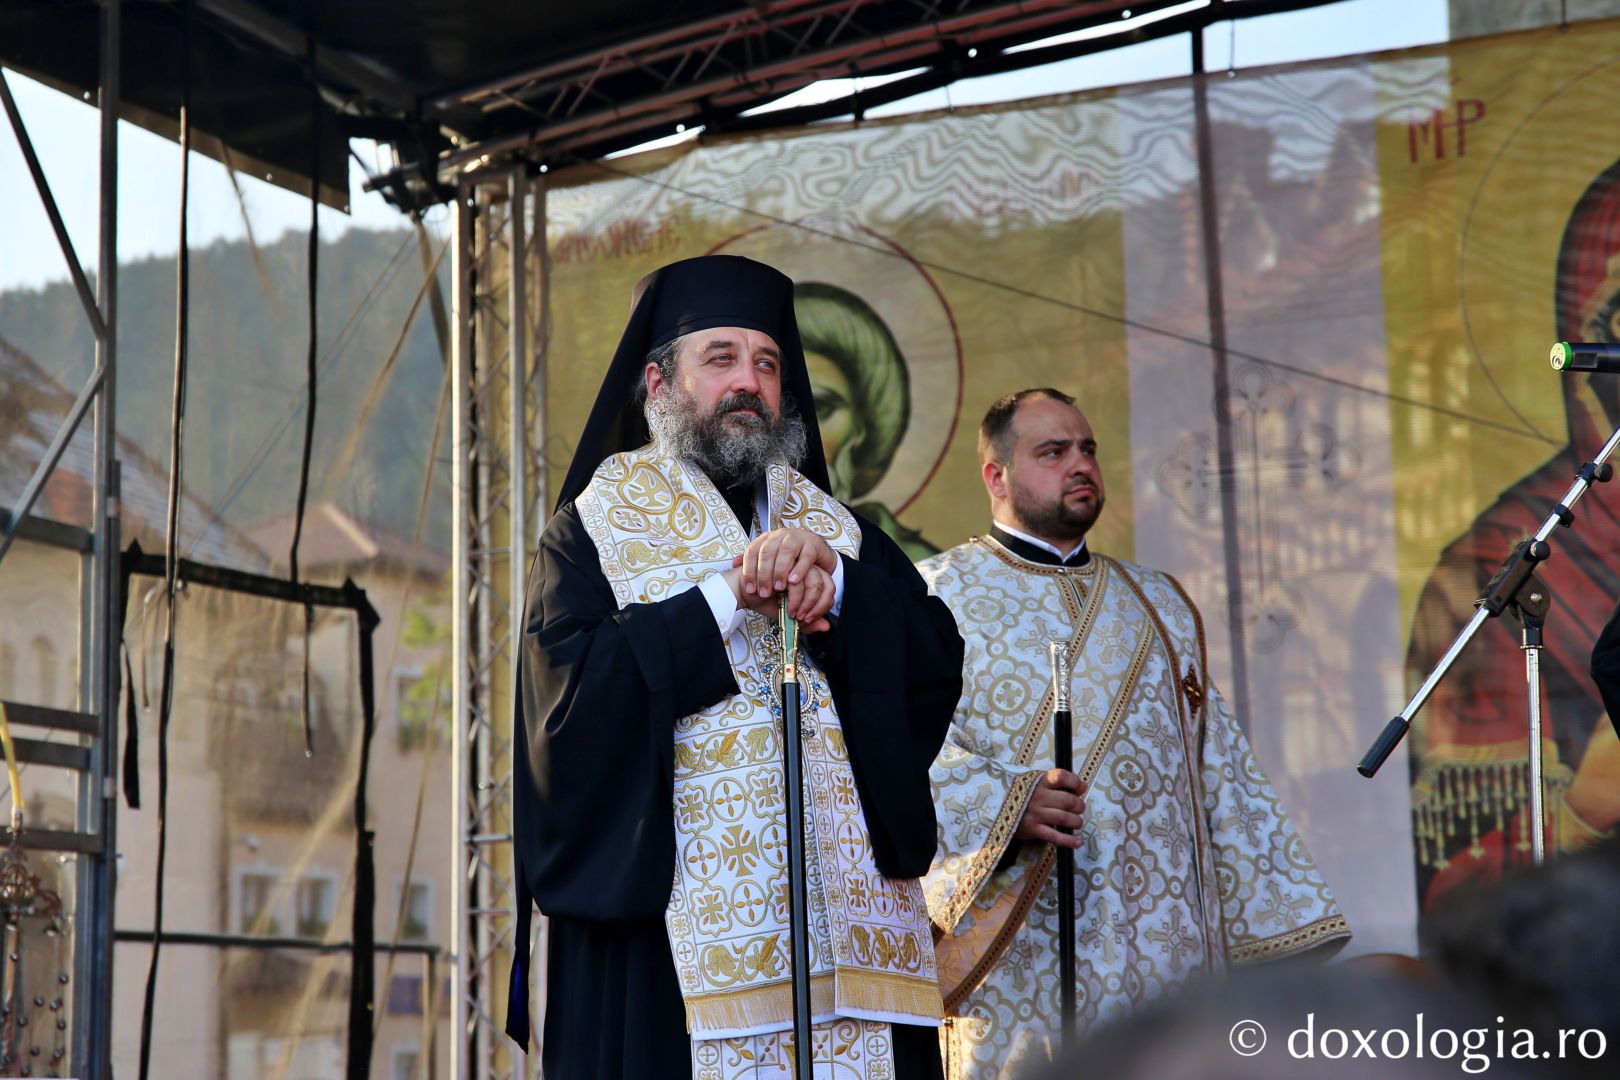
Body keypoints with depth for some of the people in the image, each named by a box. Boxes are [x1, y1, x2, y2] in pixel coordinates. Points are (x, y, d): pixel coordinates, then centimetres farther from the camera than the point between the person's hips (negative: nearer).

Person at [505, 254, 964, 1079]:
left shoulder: (832, 528, 19)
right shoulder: (598, 525, 8)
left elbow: (937, 662, 5)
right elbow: (569, 692, -9)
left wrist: (834, 581, -11)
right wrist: (730, 595, -12)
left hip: (841, 910, 3)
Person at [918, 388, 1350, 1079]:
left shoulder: (1158, 604, 22)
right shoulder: (940, 595, 7)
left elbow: (1221, 770, 19)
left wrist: (1280, 920, 11)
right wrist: (1009, 803, -25)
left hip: (1171, 943, 4)